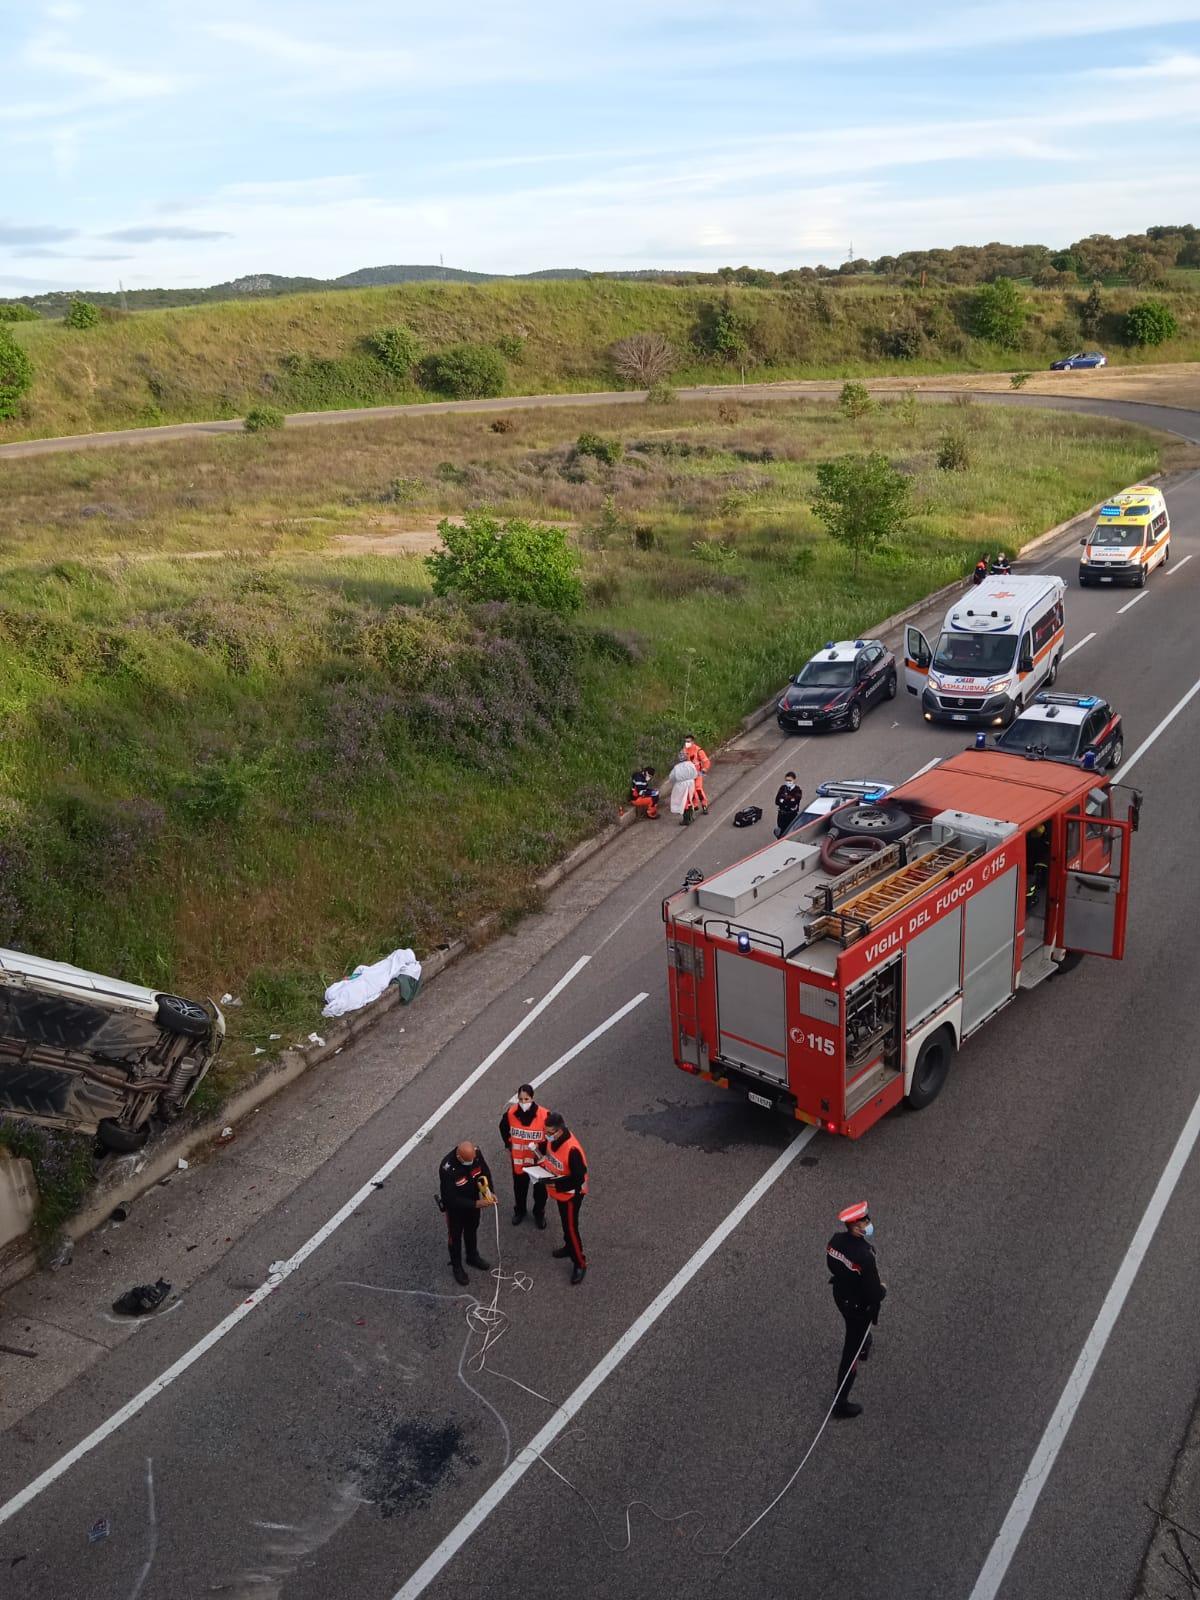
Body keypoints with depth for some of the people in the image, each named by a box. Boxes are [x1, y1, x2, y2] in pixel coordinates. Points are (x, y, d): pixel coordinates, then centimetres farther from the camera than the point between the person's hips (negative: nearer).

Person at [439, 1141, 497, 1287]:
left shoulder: (476, 1153, -26)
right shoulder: (447, 1169, -41)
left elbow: (485, 1171, -6)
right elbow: (451, 1199, -33)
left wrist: (488, 1192, -19)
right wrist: (475, 1204, -32)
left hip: (473, 1200, 5)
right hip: (455, 1206, -5)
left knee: (472, 1230, 27)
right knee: (455, 1236, 18)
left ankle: (473, 1257, 52)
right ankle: (457, 1267, 41)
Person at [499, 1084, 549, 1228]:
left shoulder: (543, 1115, -27)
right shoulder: (511, 1113, -18)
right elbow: (503, 1128, 5)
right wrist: (508, 1146, 6)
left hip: (538, 1159, -2)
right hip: (518, 1159, 2)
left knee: (540, 1188, 19)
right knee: (519, 1186, 23)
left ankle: (539, 1213, 43)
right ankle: (519, 1211, 48)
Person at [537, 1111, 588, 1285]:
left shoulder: (572, 1149, -37)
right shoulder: (553, 1139, -12)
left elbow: (578, 1178, -31)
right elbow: (548, 1153, 11)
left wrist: (556, 1184, -28)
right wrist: (542, 1160, -9)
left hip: (571, 1194, -8)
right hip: (560, 1192, 8)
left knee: (571, 1227, 2)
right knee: (565, 1223, 26)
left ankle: (580, 1264, 17)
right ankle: (569, 1247, 48)